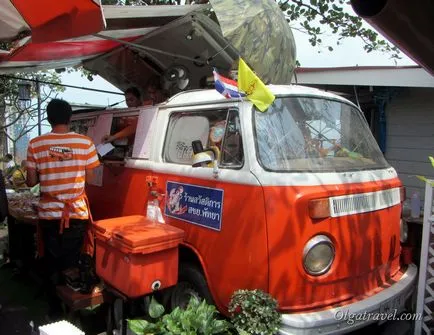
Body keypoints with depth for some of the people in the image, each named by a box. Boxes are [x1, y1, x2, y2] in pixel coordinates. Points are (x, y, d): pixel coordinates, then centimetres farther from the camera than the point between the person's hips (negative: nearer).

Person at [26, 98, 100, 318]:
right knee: (73, 263, 13)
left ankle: (55, 309, 25)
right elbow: (89, 178, -1)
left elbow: (31, 181, -1)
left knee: (52, 263, 16)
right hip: (77, 213, 0)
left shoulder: (36, 144, -5)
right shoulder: (85, 143, -7)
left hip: (49, 214, 1)